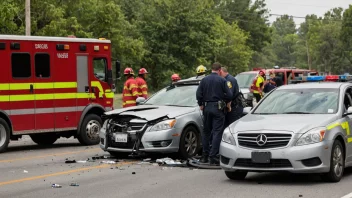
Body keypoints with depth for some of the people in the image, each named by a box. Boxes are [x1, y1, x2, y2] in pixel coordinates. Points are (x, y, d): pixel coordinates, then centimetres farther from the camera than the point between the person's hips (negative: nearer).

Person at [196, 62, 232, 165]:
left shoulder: (204, 80, 3)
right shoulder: (222, 80, -6)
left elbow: (198, 94, 1)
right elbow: (229, 95, -8)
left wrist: (201, 105, 15)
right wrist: (228, 103, 11)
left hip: (207, 108, 4)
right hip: (218, 107, -4)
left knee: (206, 131, 15)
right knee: (217, 132, -2)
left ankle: (205, 155, 18)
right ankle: (213, 157, -9)